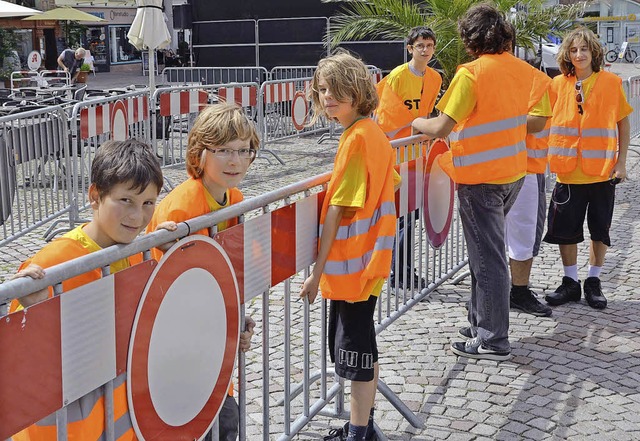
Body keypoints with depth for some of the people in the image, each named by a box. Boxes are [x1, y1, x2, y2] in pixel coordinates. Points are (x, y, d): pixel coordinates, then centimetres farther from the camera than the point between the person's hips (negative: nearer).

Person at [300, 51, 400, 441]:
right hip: (369, 257, 10)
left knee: (354, 350, 0)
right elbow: (391, 183, 20)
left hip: (352, 262, -10)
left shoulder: (355, 138, -19)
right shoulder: (374, 131, 7)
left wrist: (318, 270, -16)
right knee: (362, 347, 18)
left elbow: (338, 209, -20)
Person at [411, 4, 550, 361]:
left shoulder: (472, 73, -18)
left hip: (480, 178, -7)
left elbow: (440, 128, -20)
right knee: (489, 250, 19)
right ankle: (482, 323, 30)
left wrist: (417, 122, 0)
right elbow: (535, 123, 10)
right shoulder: (522, 70, 4)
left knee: (487, 258, 0)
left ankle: (493, 341, 9)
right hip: (513, 172, 7)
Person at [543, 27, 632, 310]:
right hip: (569, 170, 1)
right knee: (565, 228, 6)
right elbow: (544, 120, 7)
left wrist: (621, 161, -3)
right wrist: (550, 157, -4)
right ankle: (570, 283, 21)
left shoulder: (611, 82, -3)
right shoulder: (558, 84, 0)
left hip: (602, 170, -1)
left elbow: (623, 122, 3)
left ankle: (593, 282, 24)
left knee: (600, 229, 9)